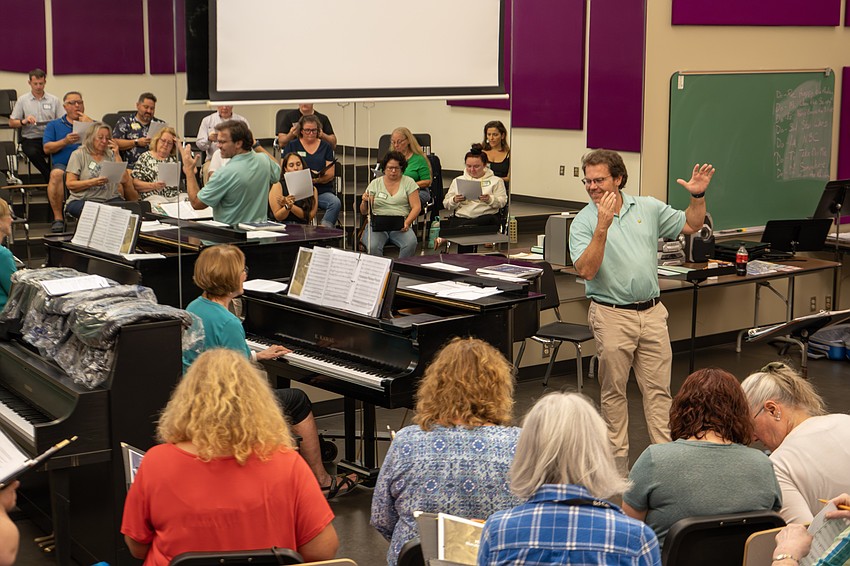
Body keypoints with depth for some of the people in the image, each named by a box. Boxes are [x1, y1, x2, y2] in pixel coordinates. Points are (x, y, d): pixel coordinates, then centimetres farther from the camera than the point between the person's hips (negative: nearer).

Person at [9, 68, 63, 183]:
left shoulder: (54, 100, 12)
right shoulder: (22, 100, 9)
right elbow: (11, 123, 8)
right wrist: (24, 121, -12)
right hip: (30, 139, -1)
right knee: (32, 153, -36)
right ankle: (51, 178, -15)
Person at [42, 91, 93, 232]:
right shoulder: (54, 125, 22)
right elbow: (47, 148, 10)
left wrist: (90, 123, 1)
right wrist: (65, 142, -6)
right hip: (63, 165, 0)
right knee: (56, 174, -37)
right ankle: (58, 218, -29)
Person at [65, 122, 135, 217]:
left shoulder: (111, 155, 16)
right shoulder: (78, 155, 7)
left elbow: (124, 180, 3)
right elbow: (70, 184, -2)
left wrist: (117, 156, 1)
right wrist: (93, 182, -16)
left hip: (110, 199, 3)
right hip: (82, 200, -3)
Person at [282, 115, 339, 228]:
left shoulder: (326, 147, 16)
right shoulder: (292, 146, 14)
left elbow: (330, 174, 8)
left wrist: (317, 179, -15)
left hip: (322, 190, 1)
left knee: (336, 203, -31)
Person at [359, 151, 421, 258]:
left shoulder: (408, 182, 10)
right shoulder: (375, 184, 13)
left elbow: (416, 207, 3)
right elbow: (364, 212, 11)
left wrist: (407, 223, -14)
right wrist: (364, 201, -12)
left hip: (400, 226, 0)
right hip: (377, 225, 0)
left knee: (411, 243, -32)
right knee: (373, 246, -33)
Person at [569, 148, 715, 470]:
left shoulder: (648, 208, 7)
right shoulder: (584, 222, -5)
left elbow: (691, 226, 16)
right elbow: (586, 270, -18)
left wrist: (698, 195, -1)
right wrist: (603, 226, -25)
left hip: (652, 311, 3)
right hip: (611, 314, -3)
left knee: (658, 388, 6)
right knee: (614, 389, 5)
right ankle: (617, 455, 16)